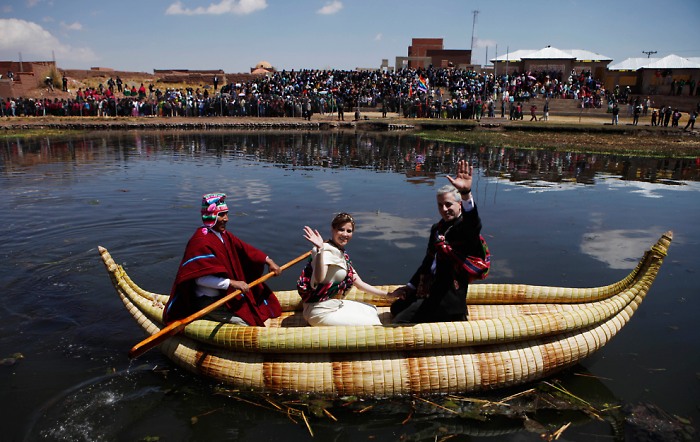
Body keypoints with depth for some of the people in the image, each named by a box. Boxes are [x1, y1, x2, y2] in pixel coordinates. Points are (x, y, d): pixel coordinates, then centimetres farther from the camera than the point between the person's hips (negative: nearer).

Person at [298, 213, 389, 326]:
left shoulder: (342, 254, 10)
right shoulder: (327, 250, -19)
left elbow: (359, 283, 11)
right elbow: (319, 278, -38)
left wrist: (387, 294, 9)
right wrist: (320, 249, -47)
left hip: (334, 305, 10)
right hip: (321, 311, -10)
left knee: (372, 311, 20)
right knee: (369, 325, -7)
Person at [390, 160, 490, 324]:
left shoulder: (465, 227, -14)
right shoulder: (437, 228, 11)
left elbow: (474, 224, -41)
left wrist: (466, 193, -57)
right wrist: (410, 286, 21)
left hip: (446, 296, -9)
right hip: (428, 289, 9)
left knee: (400, 322, -15)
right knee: (396, 307, 20)